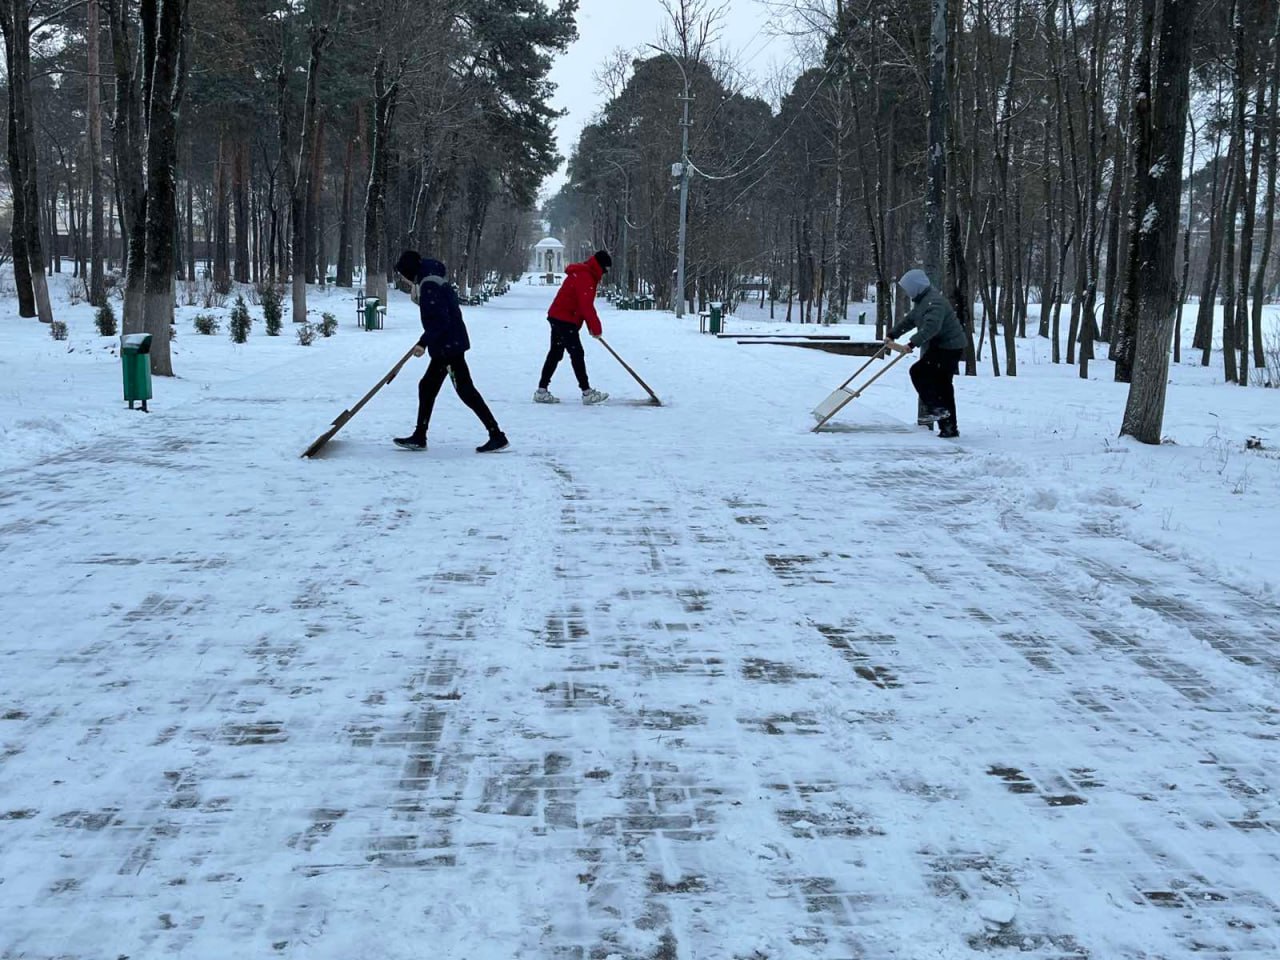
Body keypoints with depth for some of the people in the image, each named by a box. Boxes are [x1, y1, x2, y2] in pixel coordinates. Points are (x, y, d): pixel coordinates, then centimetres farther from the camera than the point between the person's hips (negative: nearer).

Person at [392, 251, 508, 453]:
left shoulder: (429, 286, -16)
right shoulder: (436, 281, 15)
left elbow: (440, 321, -23)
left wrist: (424, 342, -22)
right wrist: (425, 342, 26)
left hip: (449, 347, -11)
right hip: (447, 347, 11)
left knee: (466, 391, -8)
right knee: (427, 387, 15)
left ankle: (497, 435, -6)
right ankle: (419, 437, 22)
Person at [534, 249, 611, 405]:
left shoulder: (583, 274, 16)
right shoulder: (585, 277, -18)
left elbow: (585, 304, 20)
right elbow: (586, 306, -23)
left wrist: (591, 326, 14)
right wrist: (596, 328, -16)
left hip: (558, 318, 11)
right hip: (566, 320, -11)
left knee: (555, 353, 12)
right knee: (577, 354, -8)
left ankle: (542, 391, 13)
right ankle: (587, 392, -7)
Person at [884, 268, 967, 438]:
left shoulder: (934, 302, -21)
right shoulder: (922, 300, 14)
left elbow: (931, 327, -34)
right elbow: (909, 320, 24)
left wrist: (912, 344, -39)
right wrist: (892, 335, 17)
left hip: (949, 347, -11)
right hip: (942, 347, 11)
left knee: (918, 371, -16)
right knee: (942, 386, 11)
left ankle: (936, 408, -13)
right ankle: (949, 427, 15)